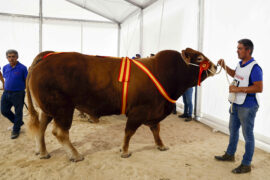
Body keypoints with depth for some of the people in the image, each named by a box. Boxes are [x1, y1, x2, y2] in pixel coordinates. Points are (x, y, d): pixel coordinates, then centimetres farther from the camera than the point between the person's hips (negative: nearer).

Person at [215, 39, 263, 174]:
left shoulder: (254, 68, -20)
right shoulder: (240, 64, 6)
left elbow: (259, 88, -26)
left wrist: (238, 89, -24)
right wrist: (224, 66, 11)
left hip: (247, 107, -9)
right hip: (236, 104, 9)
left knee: (248, 135, 4)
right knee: (233, 130, 22)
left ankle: (246, 165, 17)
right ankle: (230, 155, 41)